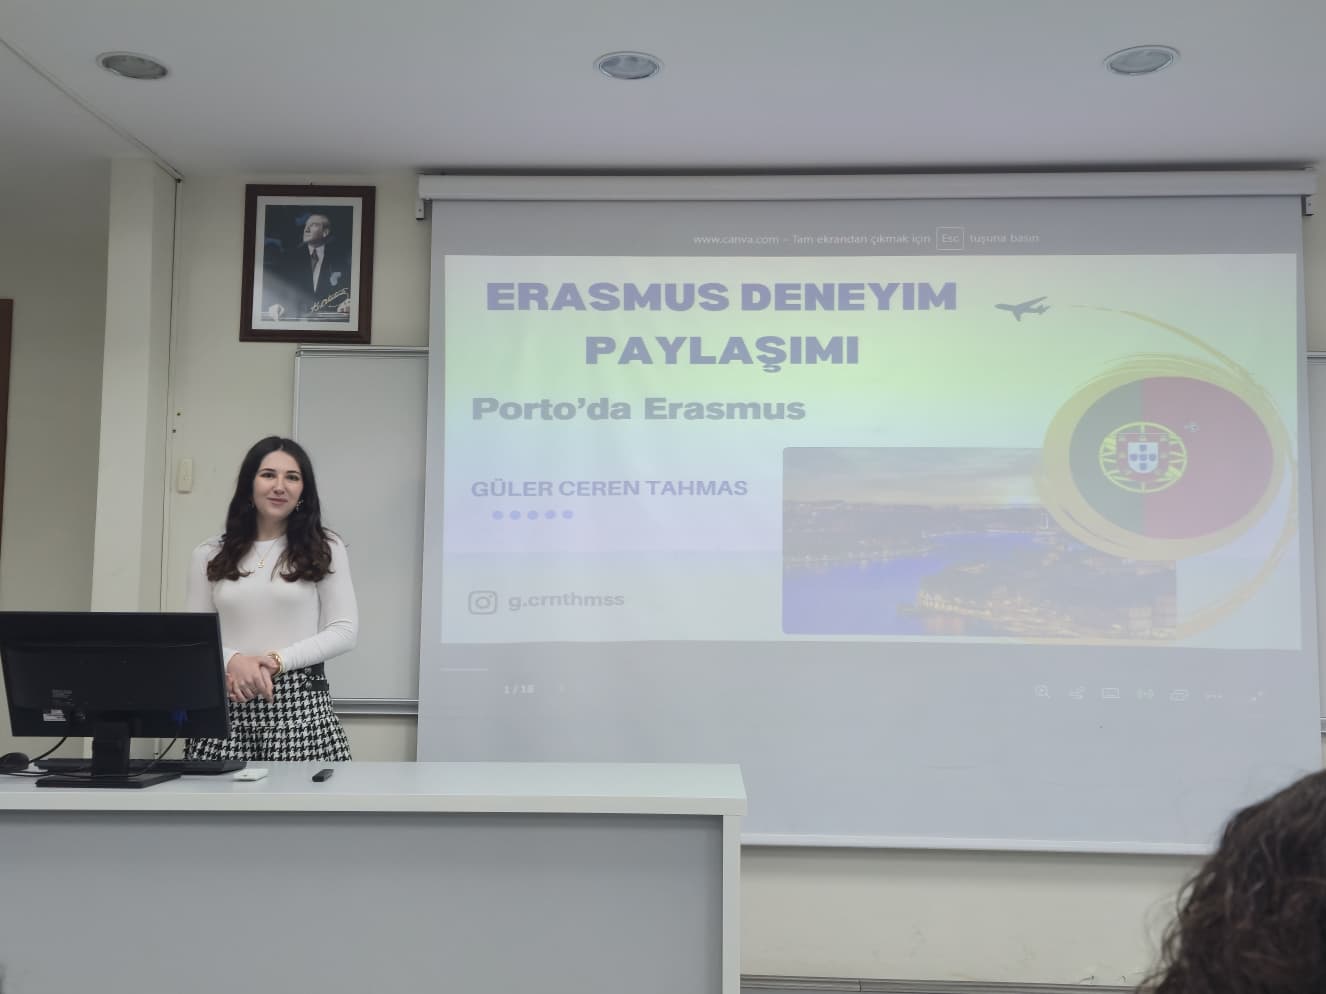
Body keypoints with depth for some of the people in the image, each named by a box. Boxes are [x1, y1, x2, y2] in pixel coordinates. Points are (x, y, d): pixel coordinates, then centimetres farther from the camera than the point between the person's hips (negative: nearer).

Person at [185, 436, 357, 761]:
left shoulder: (325, 549, 5)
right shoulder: (210, 554, 10)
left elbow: (344, 631, 0)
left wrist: (277, 661, -12)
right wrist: (233, 661, -12)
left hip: (299, 702, -1)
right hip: (228, 702, 2)